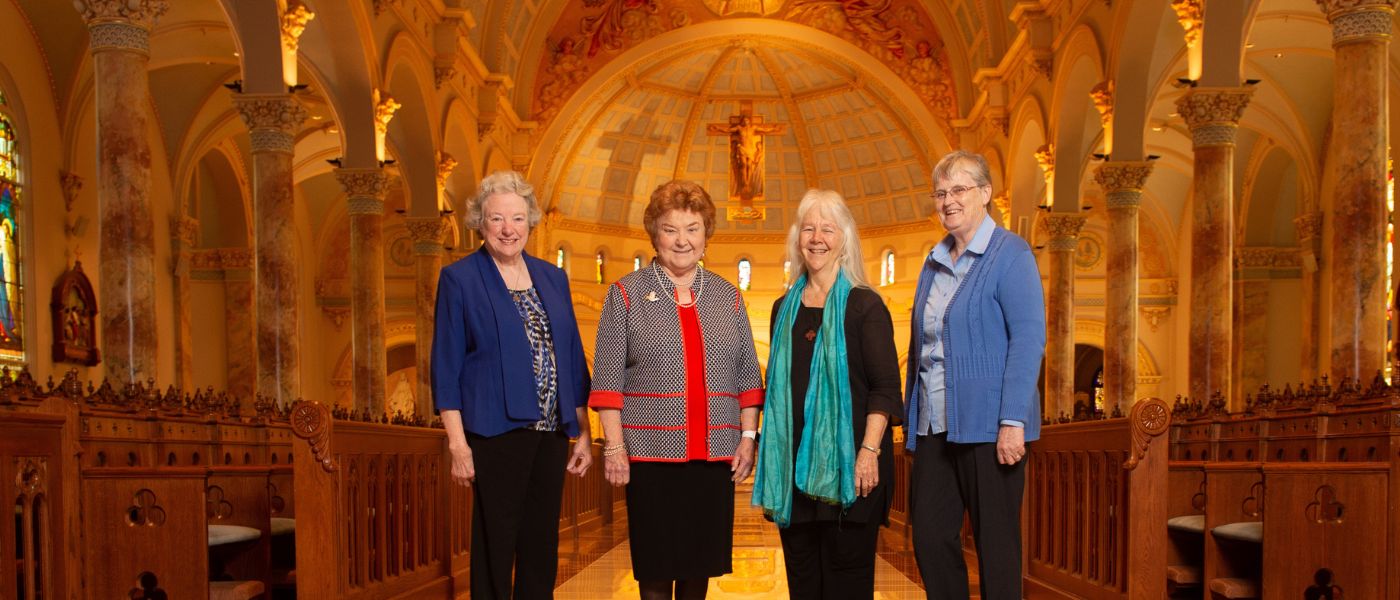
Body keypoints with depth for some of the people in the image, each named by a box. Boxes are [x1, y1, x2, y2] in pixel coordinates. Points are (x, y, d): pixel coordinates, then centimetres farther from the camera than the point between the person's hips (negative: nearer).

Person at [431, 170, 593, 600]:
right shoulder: (459, 279, -3)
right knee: (495, 547, 4)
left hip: (551, 434, 5)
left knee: (542, 547, 12)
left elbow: (572, 357, 13)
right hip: (497, 432, -4)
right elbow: (446, 366, -5)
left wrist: (582, 432, 10)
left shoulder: (553, 278, 11)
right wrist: (457, 443, -11)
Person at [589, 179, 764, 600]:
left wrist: (748, 436, 4)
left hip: (715, 452, 3)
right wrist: (614, 444, -8)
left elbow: (748, 374, 12)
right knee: (656, 562, 3)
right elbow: (607, 378, -2)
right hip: (651, 450, -3)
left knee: (701, 559, 10)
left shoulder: (727, 296, 10)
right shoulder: (627, 293, 2)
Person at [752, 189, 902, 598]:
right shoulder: (784, 308, 13)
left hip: (847, 460, -5)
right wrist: (770, 451, 13)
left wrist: (869, 450, -17)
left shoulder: (865, 305, -3)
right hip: (794, 462, 5)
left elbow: (886, 387, -7)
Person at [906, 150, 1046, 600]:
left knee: (995, 542, 4)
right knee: (930, 538, 8)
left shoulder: (1010, 254, -6)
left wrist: (1013, 421, -20)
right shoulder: (935, 262, 15)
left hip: (988, 426, -6)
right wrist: (912, 418, 14)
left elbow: (1028, 339, -14)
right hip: (934, 427, 7)